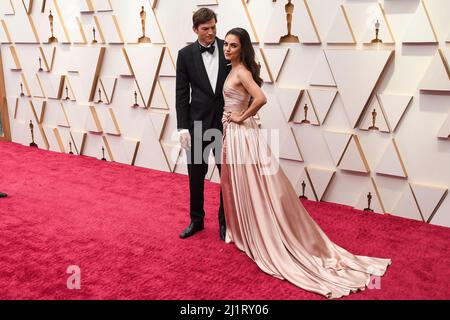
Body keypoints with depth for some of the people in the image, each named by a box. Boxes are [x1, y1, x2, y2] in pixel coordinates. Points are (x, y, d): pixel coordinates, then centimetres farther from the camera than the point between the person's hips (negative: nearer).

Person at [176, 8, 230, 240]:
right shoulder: (185, 54, 0)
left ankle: (225, 222, 25)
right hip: (198, 124, 0)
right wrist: (182, 127, -6)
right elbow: (182, 94, -1)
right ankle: (196, 220, 29)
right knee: (195, 175, 10)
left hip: (226, 123, 0)